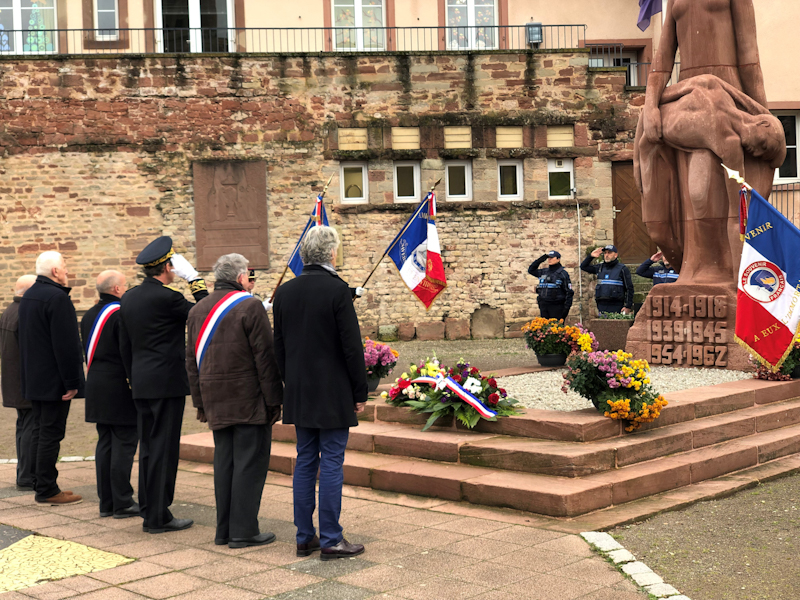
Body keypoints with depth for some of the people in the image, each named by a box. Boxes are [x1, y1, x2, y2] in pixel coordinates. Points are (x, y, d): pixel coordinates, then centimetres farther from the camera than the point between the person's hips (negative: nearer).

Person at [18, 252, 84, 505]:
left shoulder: (28, 296, 13)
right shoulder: (57, 298, -18)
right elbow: (65, 344, -21)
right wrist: (72, 383, -18)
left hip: (34, 378, 9)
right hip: (53, 380, -9)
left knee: (41, 432, 14)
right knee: (51, 434, -4)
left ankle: (41, 484, 20)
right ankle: (47, 490, 0)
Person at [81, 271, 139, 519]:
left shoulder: (89, 315, 12)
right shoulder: (121, 314, -15)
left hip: (96, 386, 9)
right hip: (120, 388, -9)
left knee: (105, 443, 12)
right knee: (124, 444, -3)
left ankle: (106, 501, 15)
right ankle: (122, 503, -1)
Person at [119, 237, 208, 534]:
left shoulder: (128, 298, 9)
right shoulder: (167, 297, -16)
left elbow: (125, 346, 15)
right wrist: (194, 278, -3)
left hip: (141, 384, 8)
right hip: (167, 383, -8)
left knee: (148, 447, 14)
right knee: (164, 448, -3)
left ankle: (148, 508, 21)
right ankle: (158, 516, 1)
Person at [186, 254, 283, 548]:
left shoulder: (197, 310, 11)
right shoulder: (249, 306, -11)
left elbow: (192, 361, 15)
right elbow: (265, 357, -12)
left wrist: (200, 402, 20)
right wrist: (274, 399, -7)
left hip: (216, 402, 7)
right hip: (249, 401, -7)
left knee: (224, 462, 12)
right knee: (250, 462, -1)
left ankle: (224, 530, 16)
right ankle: (244, 530, 1)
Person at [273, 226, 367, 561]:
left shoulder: (285, 292, 5)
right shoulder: (337, 290, -14)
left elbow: (279, 347, 11)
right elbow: (352, 346, -13)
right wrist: (360, 392, -5)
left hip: (299, 394, 6)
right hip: (333, 393, -6)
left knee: (305, 462, 12)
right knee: (331, 463, -1)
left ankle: (305, 537, 17)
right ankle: (331, 540, 4)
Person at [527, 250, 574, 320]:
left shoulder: (562, 273, -2)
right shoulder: (544, 272, 13)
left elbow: (569, 292, -4)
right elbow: (531, 270, 25)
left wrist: (567, 308, -12)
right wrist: (540, 259, 12)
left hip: (556, 307, -5)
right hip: (543, 306, 5)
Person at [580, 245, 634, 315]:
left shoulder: (622, 269, 1)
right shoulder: (600, 267, 15)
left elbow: (629, 288, 0)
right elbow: (583, 266, 24)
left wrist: (628, 307, -7)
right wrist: (591, 256, 8)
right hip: (602, 306, 4)